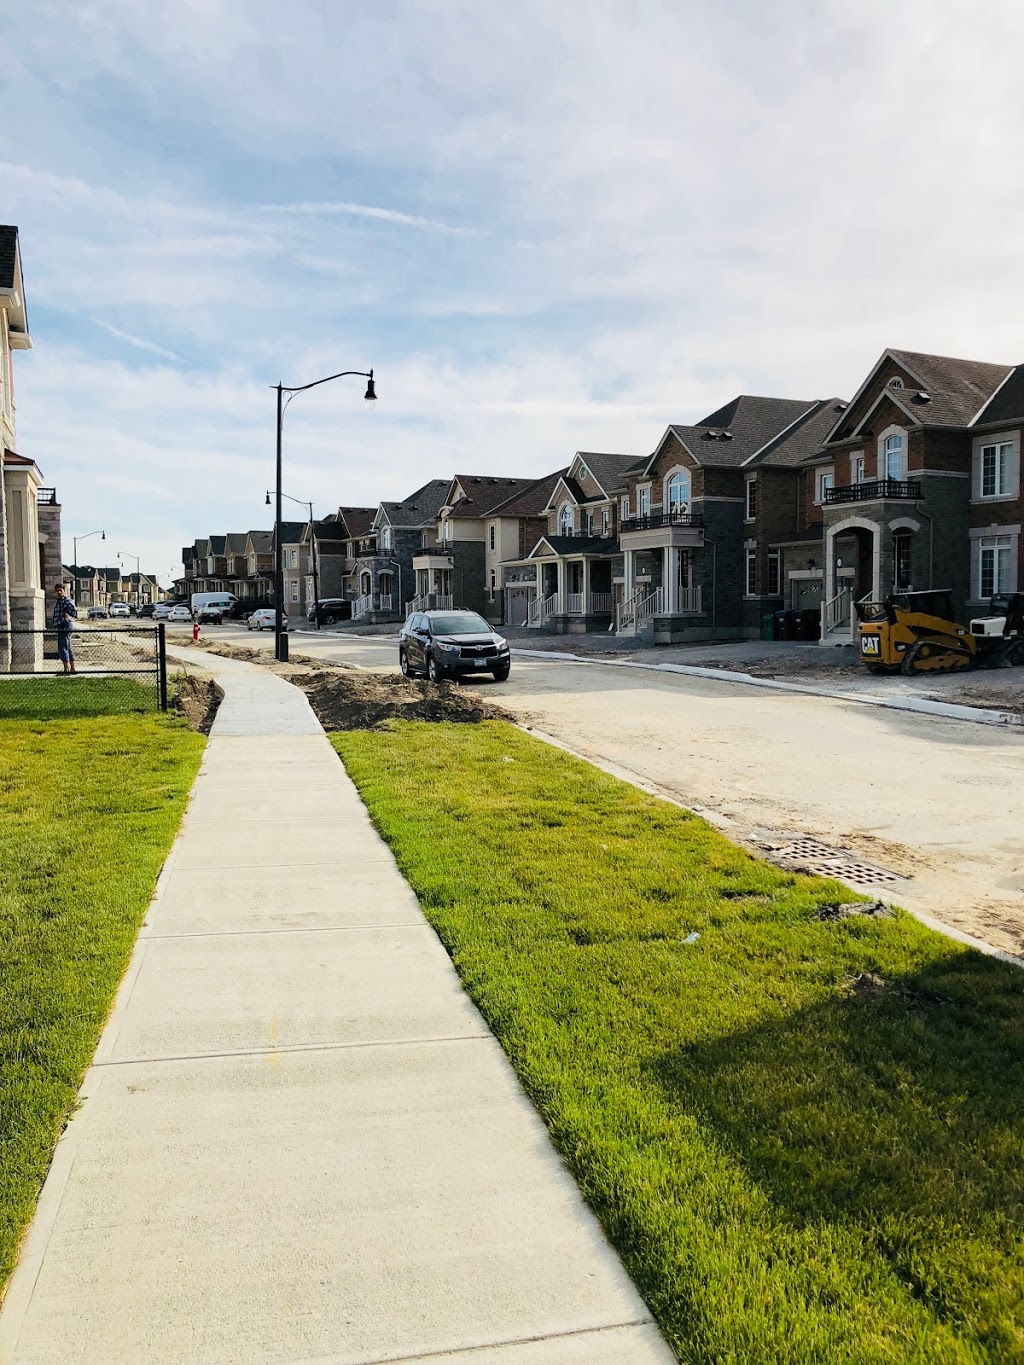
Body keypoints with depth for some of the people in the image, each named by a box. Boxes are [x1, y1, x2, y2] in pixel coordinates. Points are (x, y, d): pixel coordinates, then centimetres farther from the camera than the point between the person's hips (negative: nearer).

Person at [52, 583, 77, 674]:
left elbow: (74, 609, -30)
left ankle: (67, 668, -14)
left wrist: (68, 616, -16)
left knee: (63, 648, -12)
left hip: (65, 626, -11)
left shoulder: (66, 600, -13)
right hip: (61, 627, 11)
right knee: (68, 648, 14)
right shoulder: (59, 601, 18)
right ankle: (72, 668, 20)